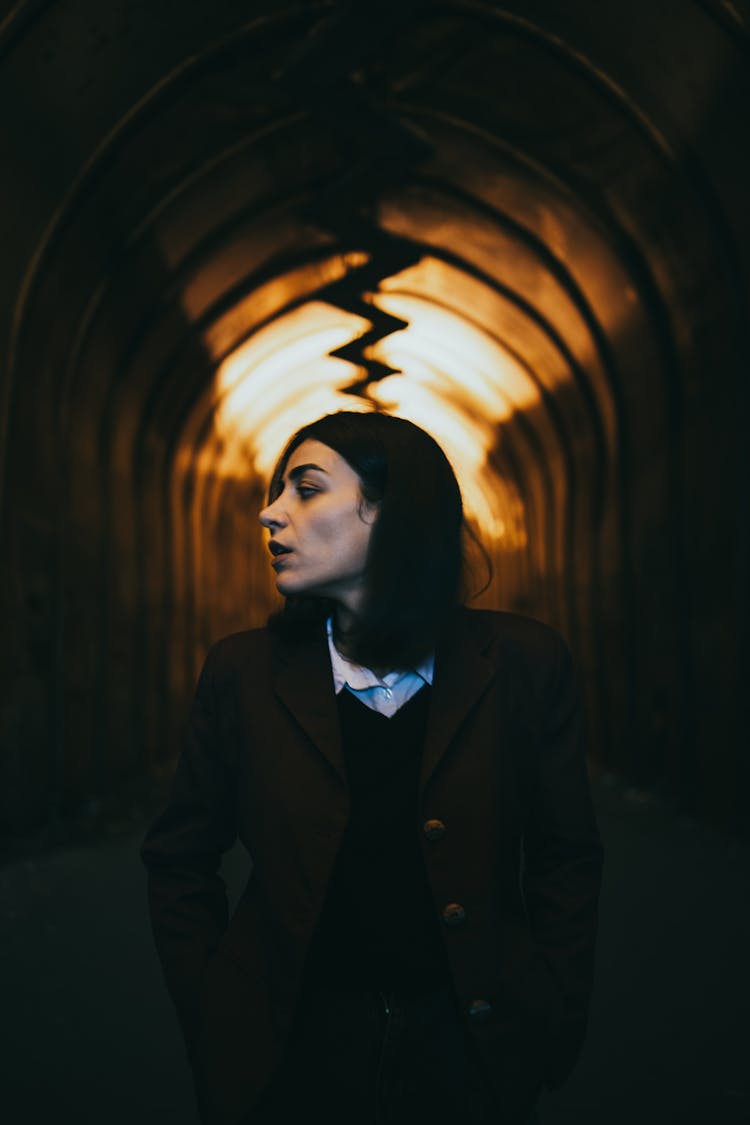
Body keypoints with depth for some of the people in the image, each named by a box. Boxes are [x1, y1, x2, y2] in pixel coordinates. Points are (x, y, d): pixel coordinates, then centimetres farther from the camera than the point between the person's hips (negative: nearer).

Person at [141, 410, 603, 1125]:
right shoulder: (243, 672, -6)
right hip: (291, 1058, 1)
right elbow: (179, 863, 3)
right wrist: (213, 1032, -1)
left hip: (469, 1056, 0)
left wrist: (550, 1032, -4)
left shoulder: (523, 663, -7)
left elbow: (566, 858, 0)